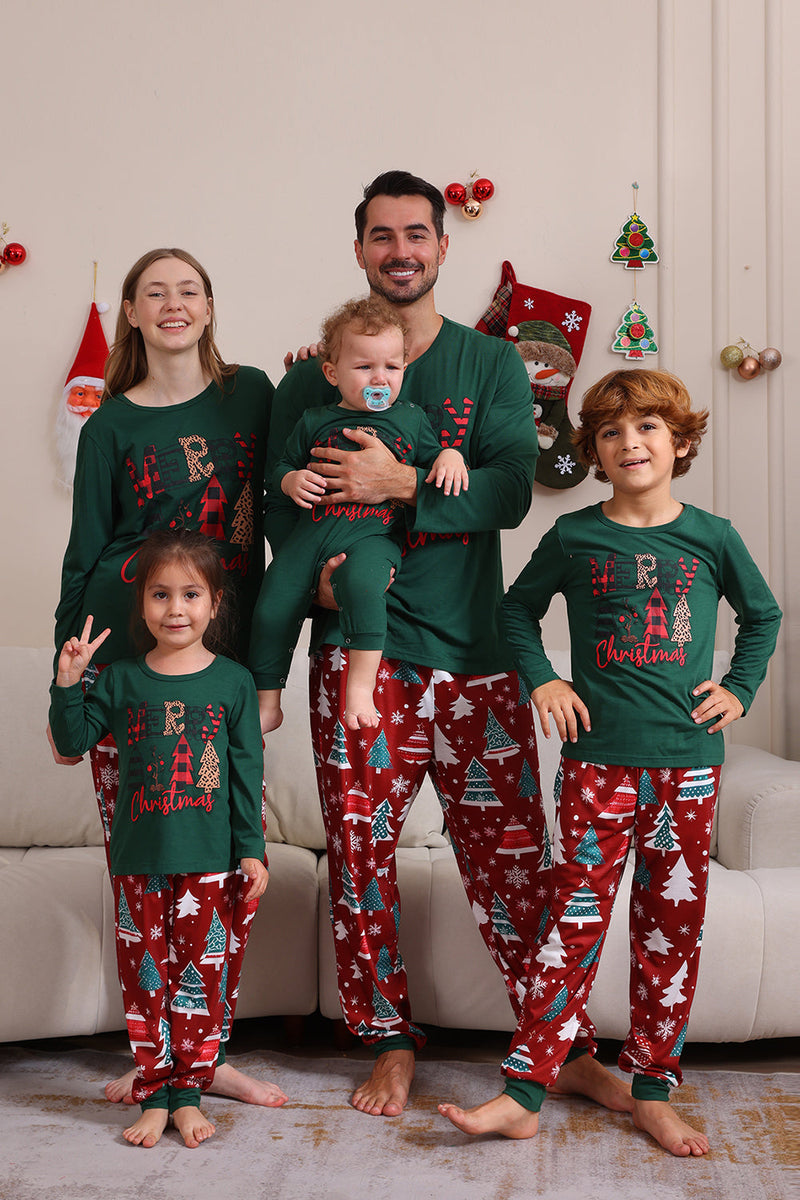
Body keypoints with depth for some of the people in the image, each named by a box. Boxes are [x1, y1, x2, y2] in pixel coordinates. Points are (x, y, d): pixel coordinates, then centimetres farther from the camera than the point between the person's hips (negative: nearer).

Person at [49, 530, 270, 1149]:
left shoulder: (233, 681, 0)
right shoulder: (122, 680, 4)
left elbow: (247, 771, 1)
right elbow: (73, 740, 6)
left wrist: (252, 850, -1)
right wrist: (68, 682, -8)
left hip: (212, 862, -1)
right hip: (140, 861, 1)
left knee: (205, 979, 4)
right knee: (146, 978, 7)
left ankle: (189, 1092, 17)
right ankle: (155, 1093, 19)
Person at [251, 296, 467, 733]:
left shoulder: (411, 419, 13)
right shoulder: (315, 421, 13)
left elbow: (432, 454, 24)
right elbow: (280, 468, 21)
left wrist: (450, 456, 1)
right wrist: (292, 480, -2)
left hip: (374, 536, -2)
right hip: (312, 529, 3)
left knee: (361, 582, -37)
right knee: (272, 608, -6)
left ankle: (361, 686, -31)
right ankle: (267, 705, 13)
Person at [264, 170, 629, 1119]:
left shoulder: (493, 365, 8)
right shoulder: (313, 379, 9)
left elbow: (511, 490, -6)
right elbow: (280, 509, 6)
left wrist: (400, 485, -21)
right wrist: (320, 574, -15)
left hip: (473, 654, 0)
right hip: (356, 652, 1)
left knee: (511, 860, 4)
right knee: (362, 857, 4)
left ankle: (567, 1050, 18)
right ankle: (391, 1044, 22)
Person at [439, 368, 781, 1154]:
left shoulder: (711, 537, 3)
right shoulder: (575, 536, 1)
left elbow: (762, 616, 18)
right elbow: (519, 606, 15)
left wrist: (739, 688, 7)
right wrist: (540, 679, 3)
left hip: (688, 760, 2)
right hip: (598, 757, -1)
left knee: (673, 925, 8)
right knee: (575, 918, -2)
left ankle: (653, 1094, 20)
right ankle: (522, 1095, 3)